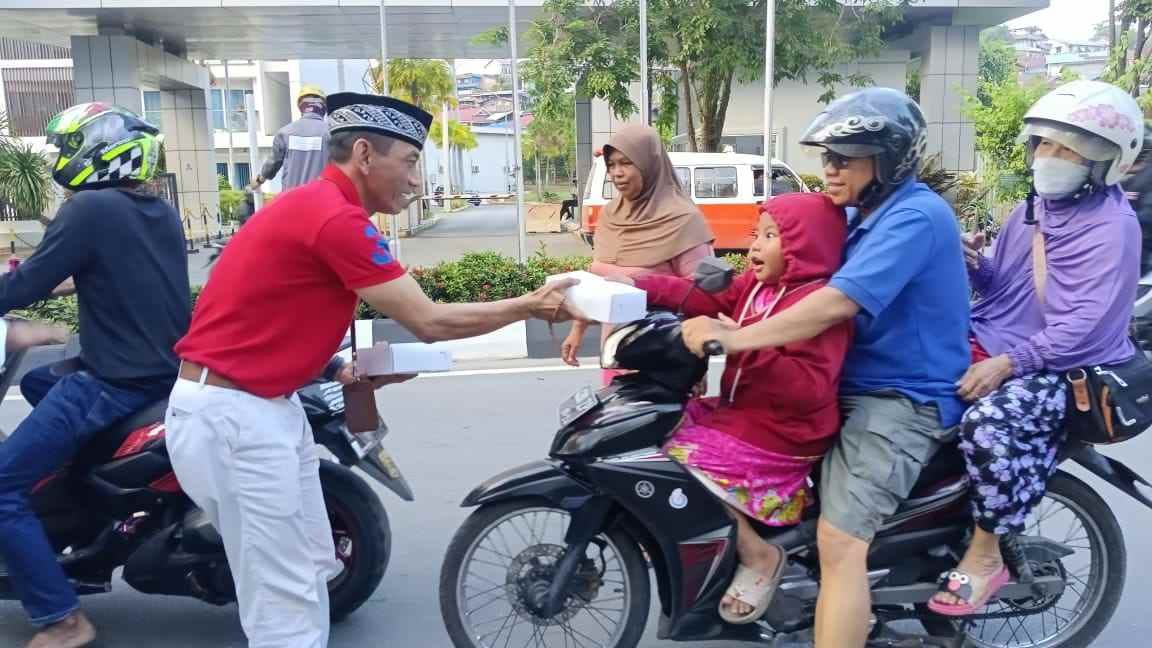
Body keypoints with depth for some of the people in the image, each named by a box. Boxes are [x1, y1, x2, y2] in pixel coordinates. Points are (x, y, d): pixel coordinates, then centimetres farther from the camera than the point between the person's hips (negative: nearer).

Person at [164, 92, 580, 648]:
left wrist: (348, 368, -1)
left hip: (261, 404, 10)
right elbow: (430, 323, -18)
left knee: (311, 569, 17)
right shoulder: (337, 218, -21)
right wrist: (532, 305, -9)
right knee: (288, 603, -1)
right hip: (233, 414, -10)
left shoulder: (316, 207, 11)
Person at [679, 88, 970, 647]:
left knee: (839, 542, -22)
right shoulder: (863, 216, 14)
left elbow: (838, 303, -30)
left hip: (903, 399, -10)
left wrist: (734, 338, -33)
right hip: (854, 385, 10)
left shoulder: (915, 216, -18)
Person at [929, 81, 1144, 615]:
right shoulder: (1033, 209, 13)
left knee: (987, 421, -35)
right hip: (990, 342, 8)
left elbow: (1085, 324, -22)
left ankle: (985, 555, -15)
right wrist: (976, 266, -3)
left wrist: (1008, 362, -30)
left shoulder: (1113, 226, -12)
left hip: (1065, 368, -8)